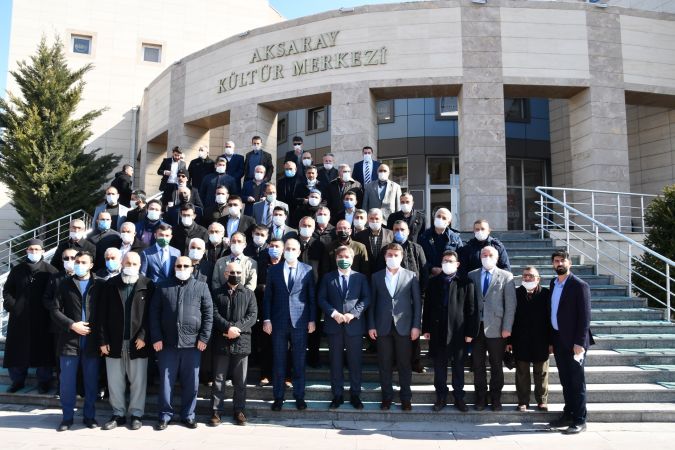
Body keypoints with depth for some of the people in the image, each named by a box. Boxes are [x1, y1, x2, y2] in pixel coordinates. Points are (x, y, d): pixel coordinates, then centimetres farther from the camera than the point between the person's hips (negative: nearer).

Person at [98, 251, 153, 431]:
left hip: (137, 342, -2)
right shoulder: (110, 284, 3)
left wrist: (144, 336, -12)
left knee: (138, 381, 7)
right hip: (114, 342, 2)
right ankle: (118, 414, 24)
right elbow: (103, 314, 2)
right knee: (114, 382, 10)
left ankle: (136, 414, 20)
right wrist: (103, 340, -4)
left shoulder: (147, 285, -2)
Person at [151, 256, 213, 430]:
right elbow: (154, 313, 6)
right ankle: (165, 415, 19)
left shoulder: (201, 287, 6)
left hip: (192, 343, 0)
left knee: (191, 382, 6)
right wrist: (156, 338, -2)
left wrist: (204, 337, -4)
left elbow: (208, 314, 3)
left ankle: (188, 415, 20)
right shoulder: (163, 287, 9)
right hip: (167, 343, 0)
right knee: (166, 381, 6)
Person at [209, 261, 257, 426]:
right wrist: (228, 327, -18)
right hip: (221, 342, 0)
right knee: (218, 379, 5)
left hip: (241, 342, 1)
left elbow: (252, 315, -1)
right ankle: (216, 411, 13)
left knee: (240, 381, 7)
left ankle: (239, 410, 18)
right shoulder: (217, 293, 8)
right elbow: (214, 314, -3)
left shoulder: (249, 294, 9)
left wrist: (237, 328, -15)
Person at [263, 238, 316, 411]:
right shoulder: (273, 270, 5)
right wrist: (266, 319, -2)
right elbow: (267, 297, 5)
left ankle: (299, 396, 17)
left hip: (300, 322, -1)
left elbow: (312, 297, 3)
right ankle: (278, 397, 16)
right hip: (279, 322, 1)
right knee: (279, 361, 6)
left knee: (299, 361, 6)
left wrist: (312, 320, -1)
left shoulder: (307, 270, 2)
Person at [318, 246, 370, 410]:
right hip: (334, 325, 1)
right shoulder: (328, 278, 8)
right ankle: (337, 395, 15)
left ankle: (355, 395, 16)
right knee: (336, 362, 6)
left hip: (354, 325, 0)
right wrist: (333, 313, -13)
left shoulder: (361, 277, 7)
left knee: (355, 362, 5)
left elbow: (366, 299, -1)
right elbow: (322, 299, 2)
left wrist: (353, 313, -14)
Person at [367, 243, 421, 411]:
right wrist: (371, 325, 0)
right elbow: (372, 302, 6)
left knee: (404, 364, 5)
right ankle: (387, 397, 18)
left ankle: (406, 398, 16)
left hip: (403, 326, -1)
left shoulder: (411, 276, 3)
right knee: (384, 364, 6)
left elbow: (417, 302, 2)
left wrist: (416, 326, -5)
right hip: (383, 327, 1)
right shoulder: (376, 277, 8)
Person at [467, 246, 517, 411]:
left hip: (496, 328, -2)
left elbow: (510, 304, -2)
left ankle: (496, 399, 19)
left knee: (496, 365, 7)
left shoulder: (506, 276, 2)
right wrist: (468, 327, -1)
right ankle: (481, 398, 20)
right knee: (478, 365, 7)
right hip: (476, 327, 2)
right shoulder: (472, 275, 8)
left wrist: (507, 328, -8)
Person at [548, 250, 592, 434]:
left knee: (576, 381, 1)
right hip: (558, 340, 6)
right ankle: (568, 414, 24)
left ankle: (579, 420, 9)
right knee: (565, 381, 14)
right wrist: (551, 340, 10)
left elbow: (585, 316, -13)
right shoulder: (553, 283, 11)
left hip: (573, 341, -6)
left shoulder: (580, 285, -10)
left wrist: (580, 343, -18)